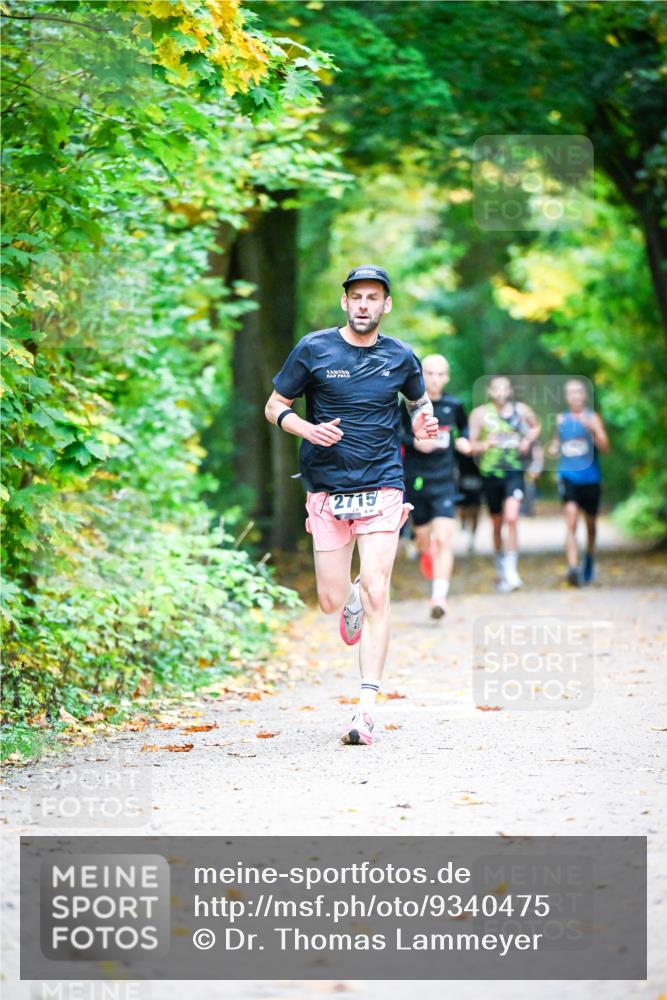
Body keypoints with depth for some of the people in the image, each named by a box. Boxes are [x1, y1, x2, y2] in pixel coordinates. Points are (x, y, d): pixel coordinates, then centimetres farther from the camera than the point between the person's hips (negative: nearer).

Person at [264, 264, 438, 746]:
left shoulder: (400, 357, 4)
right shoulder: (314, 349, 0)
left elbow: (420, 401, 23)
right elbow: (275, 406, 5)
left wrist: (425, 420, -1)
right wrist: (307, 429, -15)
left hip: (381, 488, -1)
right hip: (327, 488, 1)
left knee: (376, 594, -12)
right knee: (332, 601, 2)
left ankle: (367, 707, -8)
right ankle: (353, 598, 42)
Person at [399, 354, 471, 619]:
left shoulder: (453, 405, 2)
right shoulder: (410, 404, -5)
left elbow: (463, 425, 22)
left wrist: (463, 439, 1)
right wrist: (413, 441, -18)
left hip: (444, 482, 0)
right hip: (416, 481, 0)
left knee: (443, 540, -15)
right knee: (423, 539, 13)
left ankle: (439, 597, -20)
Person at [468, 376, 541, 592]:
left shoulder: (521, 410, 4)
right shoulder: (480, 414, -1)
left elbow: (536, 427, 23)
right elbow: (471, 446, 0)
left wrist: (528, 440, 3)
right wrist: (485, 444, -21)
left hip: (514, 471, -1)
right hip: (490, 474, 1)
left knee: (511, 518, -20)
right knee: (497, 524, 12)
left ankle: (511, 569, -18)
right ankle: (500, 568, 31)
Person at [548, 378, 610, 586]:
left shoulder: (592, 418, -2)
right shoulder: (561, 419, 8)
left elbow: (605, 447, -13)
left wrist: (592, 429, -28)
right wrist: (552, 450, 2)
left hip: (590, 477, 0)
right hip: (568, 476, 0)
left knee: (591, 523, 15)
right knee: (571, 519, -19)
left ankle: (589, 559, 42)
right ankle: (573, 568, -28)